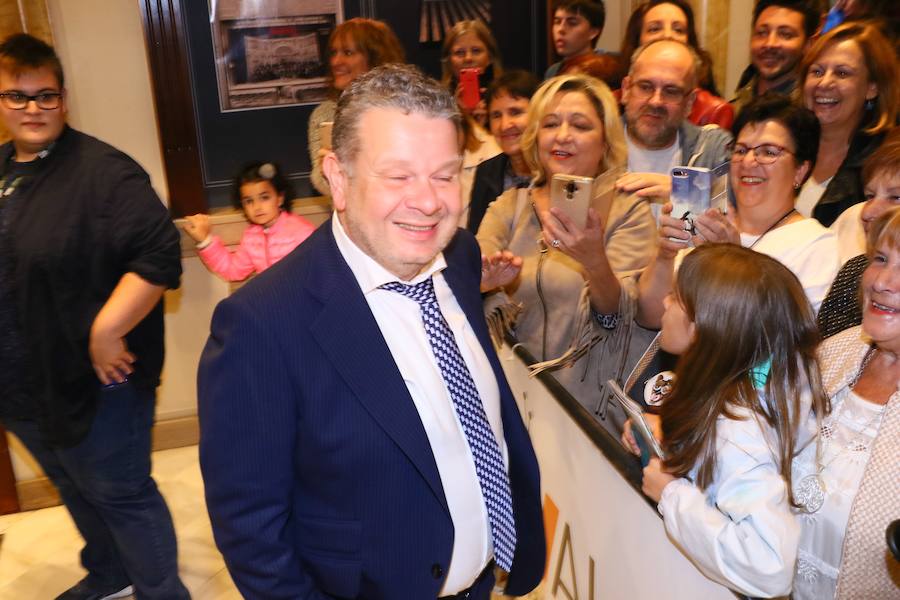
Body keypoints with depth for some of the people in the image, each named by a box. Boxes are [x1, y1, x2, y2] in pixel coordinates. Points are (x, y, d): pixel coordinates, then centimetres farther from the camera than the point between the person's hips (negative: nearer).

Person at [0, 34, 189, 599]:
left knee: (122, 496, 7)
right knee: (76, 490, 25)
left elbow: (160, 256, -25)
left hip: (94, 382, -8)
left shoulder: (102, 170, -17)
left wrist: (105, 332, -24)